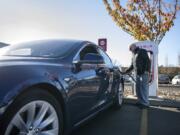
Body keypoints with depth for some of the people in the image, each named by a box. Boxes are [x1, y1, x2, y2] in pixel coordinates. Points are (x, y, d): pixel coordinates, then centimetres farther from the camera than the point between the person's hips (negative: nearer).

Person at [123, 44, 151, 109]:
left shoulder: (142, 52, 1)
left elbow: (148, 61, -10)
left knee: (144, 88, -8)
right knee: (138, 88, 9)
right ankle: (140, 101, 18)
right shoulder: (134, 55, 25)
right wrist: (125, 72, 23)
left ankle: (145, 103, -3)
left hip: (144, 73, -8)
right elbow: (132, 66, 29)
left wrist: (147, 71, -19)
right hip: (137, 74, 9)